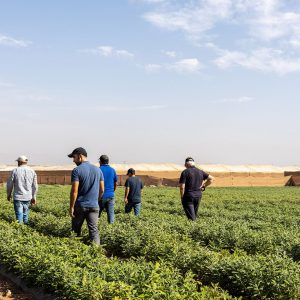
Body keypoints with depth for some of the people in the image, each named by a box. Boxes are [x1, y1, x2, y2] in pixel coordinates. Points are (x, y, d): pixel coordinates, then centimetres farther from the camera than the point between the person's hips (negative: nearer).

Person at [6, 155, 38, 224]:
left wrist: (9, 194, 14)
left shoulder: (15, 171, -7)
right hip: (28, 197, 3)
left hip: (18, 197, -3)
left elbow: (9, 184, -1)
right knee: (25, 214, 17)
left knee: (19, 214, -2)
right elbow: (35, 186, 3)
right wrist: (34, 197, 11)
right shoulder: (32, 171, 2)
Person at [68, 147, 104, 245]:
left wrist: (71, 207, -9)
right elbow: (102, 190, 10)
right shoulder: (98, 170, 8)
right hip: (94, 206, 3)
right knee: (94, 230, 1)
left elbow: (74, 191, -14)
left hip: (80, 205, -3)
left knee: (76, 230, 13)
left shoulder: (77, 170, -9)